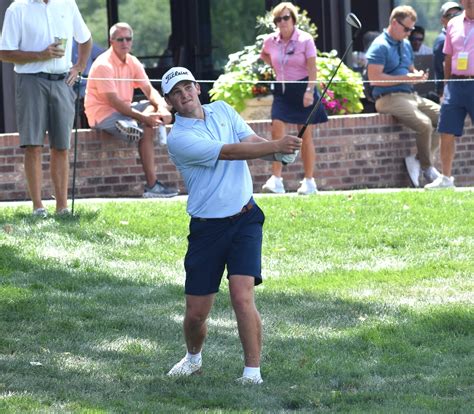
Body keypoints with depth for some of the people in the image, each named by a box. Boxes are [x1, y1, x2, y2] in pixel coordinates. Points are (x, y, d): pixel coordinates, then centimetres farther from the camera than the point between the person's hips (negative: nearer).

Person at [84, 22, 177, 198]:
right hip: (102, 114, -8)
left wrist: (161, 107, -20)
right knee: (147, 130, -27)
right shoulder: (104, 65, -18)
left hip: (123, 109, 8)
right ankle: (151, 185, -26)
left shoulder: (132, 62, 8)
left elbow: (149, 90, 3)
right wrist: (144, 118, -29)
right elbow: (114, 101, -24)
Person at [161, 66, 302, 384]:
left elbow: (254, 141, 1)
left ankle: (253, 370, -10)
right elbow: (230, 152, -21)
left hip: (245, 218, 2)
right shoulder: (179, 139, -12)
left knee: (242, 295, -17)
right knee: (196, 313, 3)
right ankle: (194, 357, 35)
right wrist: (275, 146, -29)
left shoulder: (222, 110, 7)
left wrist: (281, 153, -21)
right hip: (207, 228, -2)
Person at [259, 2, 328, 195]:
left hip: (302, 90, -4)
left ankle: (309, 181, 10)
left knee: (306, 136, 1)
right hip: (282, 91, 4)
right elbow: (264, 55, 25)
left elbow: (312, 68, -14)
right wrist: (275, 67, 9)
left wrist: (309, 91, -24)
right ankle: (276, 180, -11)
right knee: (277, 130, -11)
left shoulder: (305, 40, -10)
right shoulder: (271, 41, 2)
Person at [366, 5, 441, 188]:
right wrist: (406, 78, -18)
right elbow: (374, 78, -18)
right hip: (389, 98, -9)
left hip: (411, 96, 9)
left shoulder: (406, 44, 19)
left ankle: (418, 160, -5)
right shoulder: (380, 46, -9)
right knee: (424, 124, -28)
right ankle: (427, 168, -9)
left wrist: (418, 75, 4)